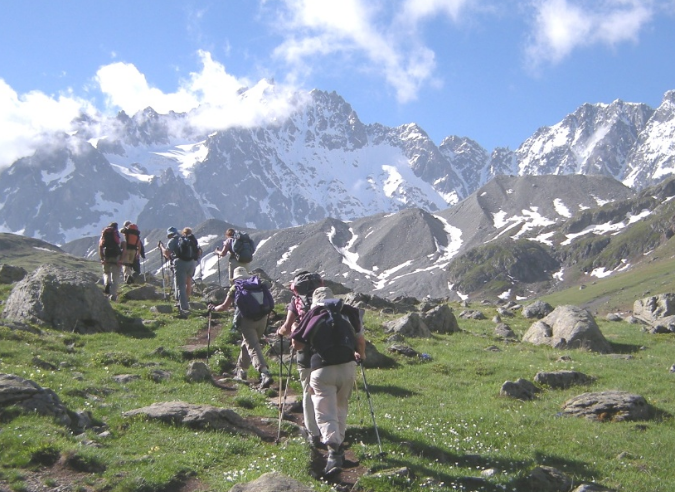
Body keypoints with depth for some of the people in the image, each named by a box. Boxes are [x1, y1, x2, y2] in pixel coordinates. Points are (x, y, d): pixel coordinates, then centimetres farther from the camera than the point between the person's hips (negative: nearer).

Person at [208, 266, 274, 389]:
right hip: (262, 319, 5)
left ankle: (265, 374, -28)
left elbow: (225, 307, 12)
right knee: (247, 343, 24)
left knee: (253, 347, -10)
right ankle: (241, 371, 38)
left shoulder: (235, 288, 8)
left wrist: (213, 308, 30)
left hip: (247, 320, -5)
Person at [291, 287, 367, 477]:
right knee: (341, 408, 23)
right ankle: (339, 446, 34)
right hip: (348, 366, 3)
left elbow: (297, 344, 7)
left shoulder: (312, 315, 6)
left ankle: (334, 452, -20)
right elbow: (360, 339, 20)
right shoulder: (347, 312, 11)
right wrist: (361, 354, 39)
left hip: (322, 369, -3)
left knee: (325, 413, -2)